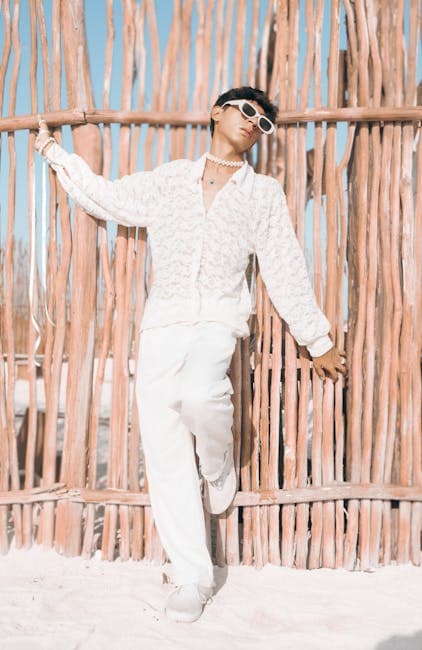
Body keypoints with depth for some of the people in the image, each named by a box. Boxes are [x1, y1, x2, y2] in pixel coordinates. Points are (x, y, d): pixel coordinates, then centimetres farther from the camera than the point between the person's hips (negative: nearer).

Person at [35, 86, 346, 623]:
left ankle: (219, 474, -1)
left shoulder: (264, 193, 13)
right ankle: (193, 579, 8)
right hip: (162, 323, 2)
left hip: (217, 321, -2)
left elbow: (285, 273, 14)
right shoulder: (169, 179, 17)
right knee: (164, 454, -3)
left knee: (199, 395, -35)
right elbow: (106, 198, 25)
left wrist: (318, 340, 14)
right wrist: (55, 153, 29)